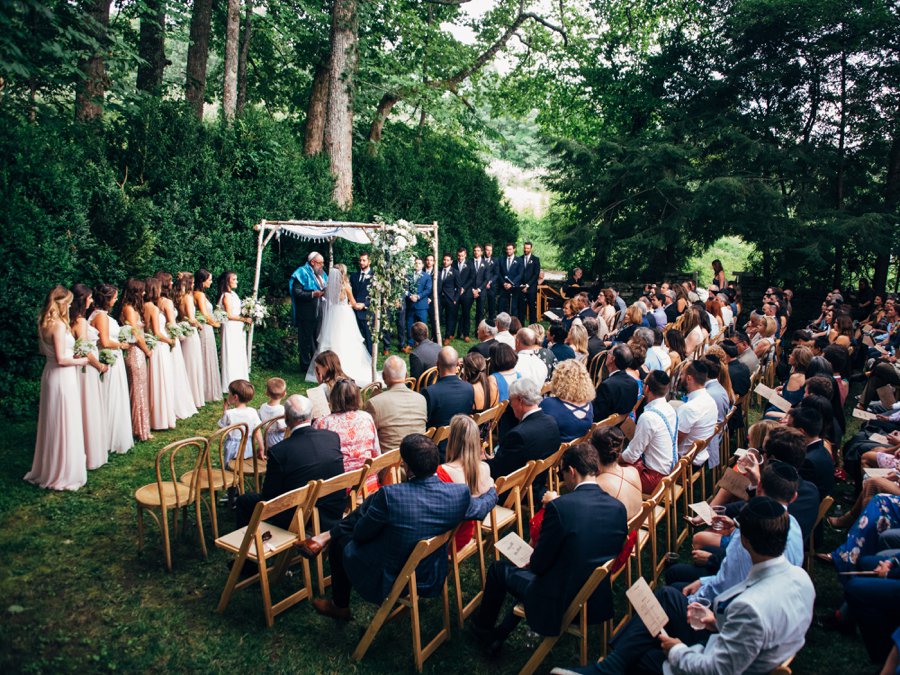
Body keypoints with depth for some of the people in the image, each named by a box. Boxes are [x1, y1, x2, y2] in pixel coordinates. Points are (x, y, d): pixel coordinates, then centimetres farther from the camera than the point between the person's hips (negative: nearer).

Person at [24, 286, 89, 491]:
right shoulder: (59, 325, -20)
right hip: (62, 376, -9)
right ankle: (64, 474, 11)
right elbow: (61, 359, -21)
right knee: (65, 425, 1)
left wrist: (71, 354, 15)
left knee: (51, 423, 18)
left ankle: (47, 469, 31)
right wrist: (79, 361, -5)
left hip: (49, 374, 9)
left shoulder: (43, 324, 6)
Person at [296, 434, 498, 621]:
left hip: (388, 582, -5)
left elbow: (360, 534, -13)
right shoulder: (460, 493, -20)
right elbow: (482, 507, 4)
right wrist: (492, 490, 27)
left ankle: (340, 608, 44)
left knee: (342, 543, 24)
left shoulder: (389, 495, -31)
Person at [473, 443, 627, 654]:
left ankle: (482, 628, 42)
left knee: (499, 568, 19)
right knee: (528, 570, 31)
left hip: (559, 605, -6)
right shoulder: (619, 508, -7)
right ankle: (497, 637, 40)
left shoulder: (559, 506, -25)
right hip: (599, 602, 6)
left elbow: (539, 564, -15)